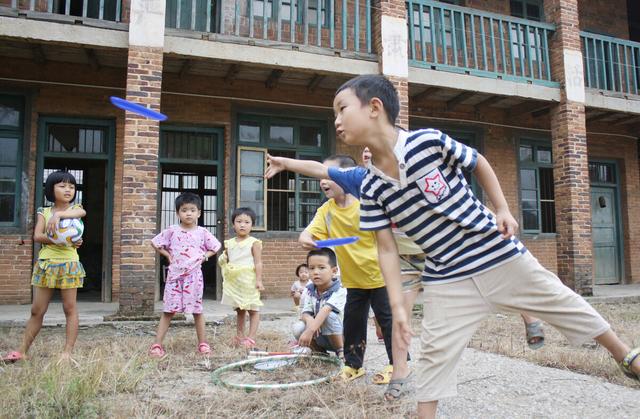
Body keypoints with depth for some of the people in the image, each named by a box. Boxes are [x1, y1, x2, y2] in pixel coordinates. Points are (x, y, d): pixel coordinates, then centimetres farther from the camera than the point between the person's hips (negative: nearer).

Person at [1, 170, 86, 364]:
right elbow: (37, 236, -8)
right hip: (46, 264, 2)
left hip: (69, 264, -2)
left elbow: (81, 212, -23)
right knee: (37, 310, 7)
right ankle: (22, 351, 18)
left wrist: (58, 214, -36)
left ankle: (67, 352, 6)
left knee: (70, 308, 0)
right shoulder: (44, 212, 7)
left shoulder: (75, 208, 4)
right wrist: (60, 241, -21)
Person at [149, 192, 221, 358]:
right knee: (168, 310, 1)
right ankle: (157, 344, 6)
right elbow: (155, 243, 9)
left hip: (194, 276, 0)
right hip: (175, 275, 0)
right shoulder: (172, 231, 1)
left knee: (197, 310, 7)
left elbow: (215, 247, 11)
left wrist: (204, 256, -1)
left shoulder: (202, 232, 2)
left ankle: (202, 343, 16)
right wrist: (168, 255, 2)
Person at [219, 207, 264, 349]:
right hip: (234, 281, 5)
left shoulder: (254, 242, -5)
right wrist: (224, 257, -1)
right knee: (239, 310, 15)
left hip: (249, 281, -5)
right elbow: (225, 262, 19)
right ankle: (239, 336, 23)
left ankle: (251, 338, 3)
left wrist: (259, 280, -15)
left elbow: (258, 263, -9)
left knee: (253, 309, -1)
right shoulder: (229, 243, 10)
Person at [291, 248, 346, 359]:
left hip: (341, 336, -5)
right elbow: (306, 313, -8)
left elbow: (325, 310, -38)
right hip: (321, 336, 5)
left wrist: (310, 330, -51)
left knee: (329, 316, -33)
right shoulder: (311, 291, -3)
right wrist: (309, 320, -34)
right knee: (298, 328, -21)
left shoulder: (339, 291, -23)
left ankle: (341, 352, -14)